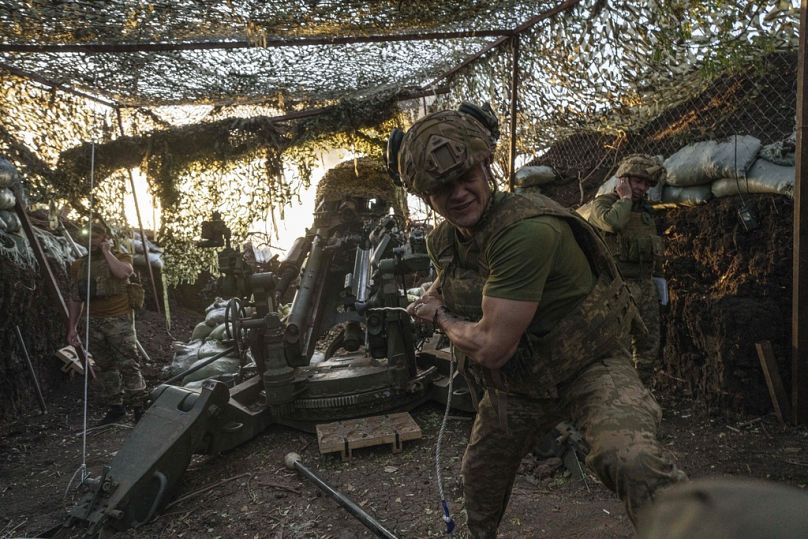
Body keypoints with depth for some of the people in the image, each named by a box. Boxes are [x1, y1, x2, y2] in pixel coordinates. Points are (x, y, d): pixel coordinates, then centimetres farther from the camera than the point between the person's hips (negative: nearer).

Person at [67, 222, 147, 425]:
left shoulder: (120, 257, -1)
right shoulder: (79, 266, 11)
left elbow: (123, 272, -27)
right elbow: (75, 299, 14)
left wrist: (106, 251, -14)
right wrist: (72, 327, 10)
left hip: (119, 320, -5)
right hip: (95, 323, 5)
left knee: (128, 365, -5)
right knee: (104, 367, 10)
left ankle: (139, 407, 1)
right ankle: (115, 408, 19)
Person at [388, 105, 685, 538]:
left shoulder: (527, 230, -33)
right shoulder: (442, 239, -6)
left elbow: (491, 347, -30)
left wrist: (443, 320, -14)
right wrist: (430, 301, 7)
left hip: (588, 368, -7)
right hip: (516, 382, 7)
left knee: (632, 461, -37)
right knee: (479, 473, 26)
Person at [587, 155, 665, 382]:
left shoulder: (644, 209, 17)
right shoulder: (603, 203, -4)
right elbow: (612, 222, -29)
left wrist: (652, 281, 20)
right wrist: (625, 198, -12)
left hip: (645, 285, 7)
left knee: (649, 345, 12)